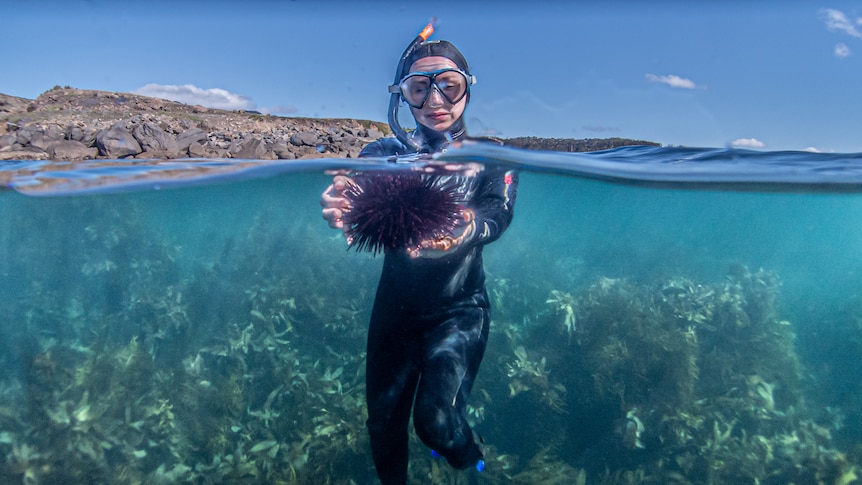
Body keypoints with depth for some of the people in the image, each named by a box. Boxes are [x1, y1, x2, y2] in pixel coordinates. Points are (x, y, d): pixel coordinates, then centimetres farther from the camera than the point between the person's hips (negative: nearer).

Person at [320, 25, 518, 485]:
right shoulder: (387, 151, -1)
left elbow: (499, 212, -21)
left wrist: (466, 231, -45)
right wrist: (342, 205, -46)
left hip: (460, 308, -2)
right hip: (395, 305, 2)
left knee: (436, 420, -13)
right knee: (383, 419, 10)